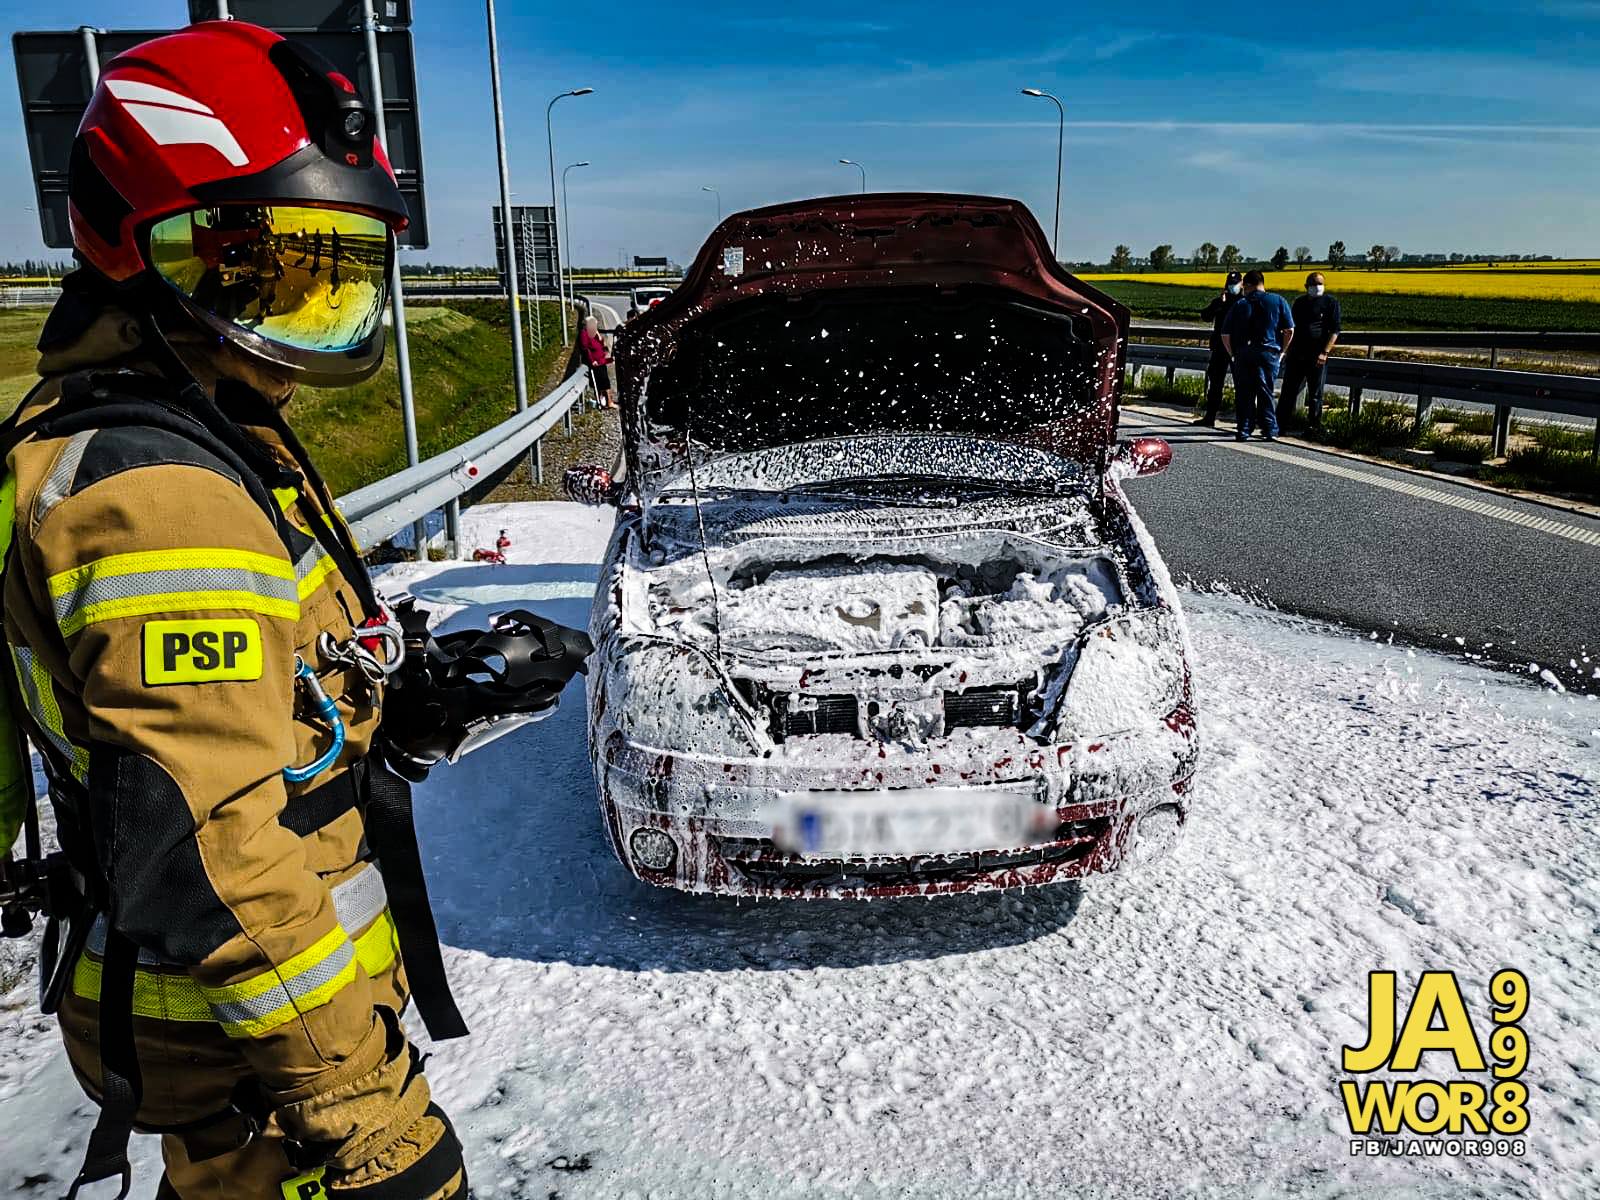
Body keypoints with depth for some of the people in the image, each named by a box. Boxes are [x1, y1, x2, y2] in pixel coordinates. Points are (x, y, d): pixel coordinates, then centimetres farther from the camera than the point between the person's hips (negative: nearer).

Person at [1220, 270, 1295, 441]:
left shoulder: (1239, 304, 4)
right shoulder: (1278, 301, 5)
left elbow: (1225, 335, 1)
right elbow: (1289, 330, 1)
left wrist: (1233, 354, 12)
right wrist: (1281, 351, 12)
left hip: (1243, 354, 0)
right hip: (1268, 354, 0)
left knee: (1244, 394, 6)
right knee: (1265, 393, 6)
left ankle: (1243, 430, 7)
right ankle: (1270, 431, 5)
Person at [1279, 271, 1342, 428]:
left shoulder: (1331, 303, 0)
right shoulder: (1299, 303, 15)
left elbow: (1335, 331, -6)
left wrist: (1325, 353, -16)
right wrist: (1287, 350, 15)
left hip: (1317, 356, -4)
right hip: (1296, 354, 4)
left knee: (1315, 393, 1)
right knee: (1288, 390, 6)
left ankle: (1315, 426, 8)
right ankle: (1280, 423, 12)